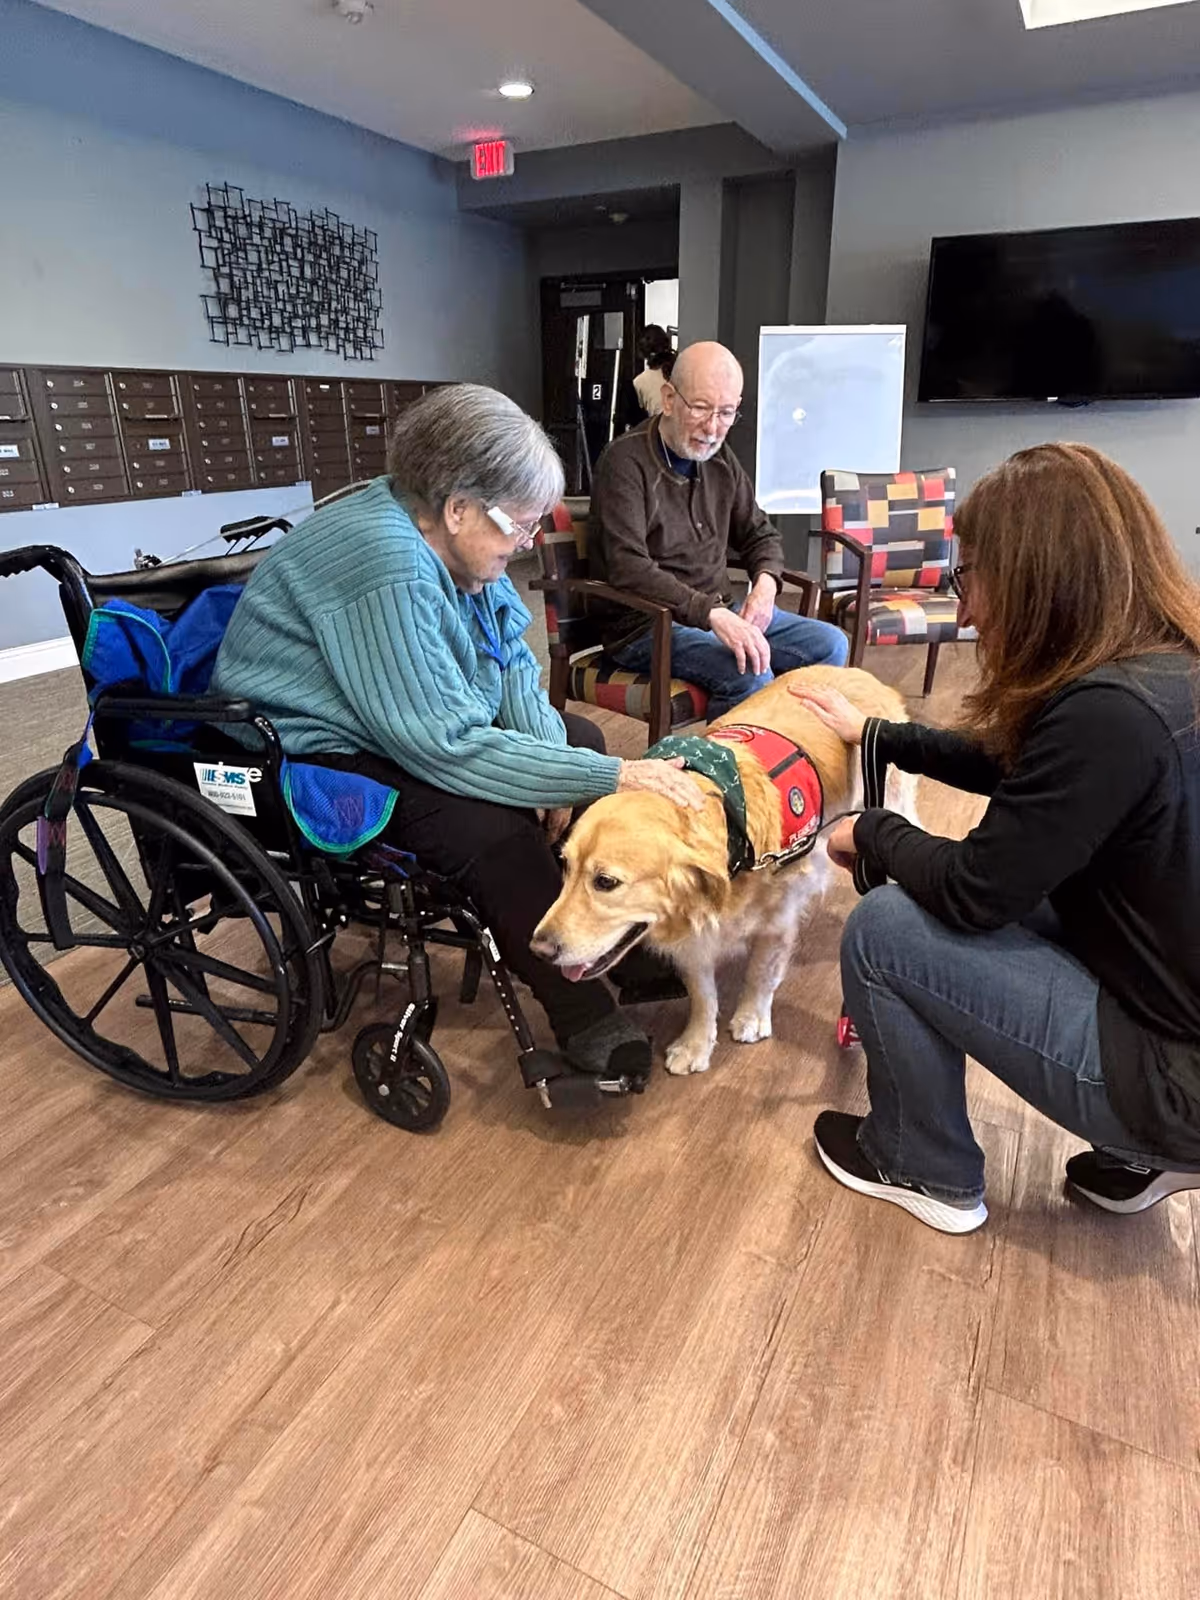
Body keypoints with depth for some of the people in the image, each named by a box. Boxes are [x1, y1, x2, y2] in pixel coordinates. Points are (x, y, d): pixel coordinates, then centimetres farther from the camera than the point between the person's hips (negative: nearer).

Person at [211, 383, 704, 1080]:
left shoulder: (452, 539, -2)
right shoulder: (386, 567, -30)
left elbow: (512, 662, 3)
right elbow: (443, 746, -33)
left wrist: (552, 763, -16)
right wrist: (611, 777, -32)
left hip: (417, 728, 10)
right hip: (316, 759, -10)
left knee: (579, 736, 5)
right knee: (493, 831, -30)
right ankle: (585, 1018, -12)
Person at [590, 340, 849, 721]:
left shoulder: (721, 460, 11)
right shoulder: (626, 462, -14)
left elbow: (760, 535, 21)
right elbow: (628, 568, -26)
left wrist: (765, 583, -4)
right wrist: (713, 614, -35)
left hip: (717, 613, 8)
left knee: (830, 644, 0)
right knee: (751, 673, -31)